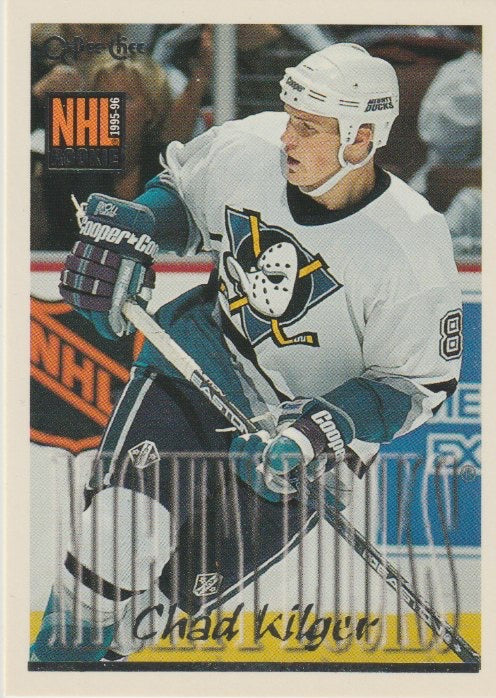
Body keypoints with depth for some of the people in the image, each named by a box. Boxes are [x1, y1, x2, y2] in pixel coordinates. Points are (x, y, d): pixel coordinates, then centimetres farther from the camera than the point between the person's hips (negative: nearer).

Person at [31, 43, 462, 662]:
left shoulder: (412, 245, -23)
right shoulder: (246, 148, -14)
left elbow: (418, 382, -15)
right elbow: (179, 189, 10)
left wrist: (324, 430, -28)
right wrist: (129, 230, -10)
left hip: (314, 412, -2)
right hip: (200, 358, 2)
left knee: (190, 578, -3)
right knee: (129, 518, -20)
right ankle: (67, 644, -3)